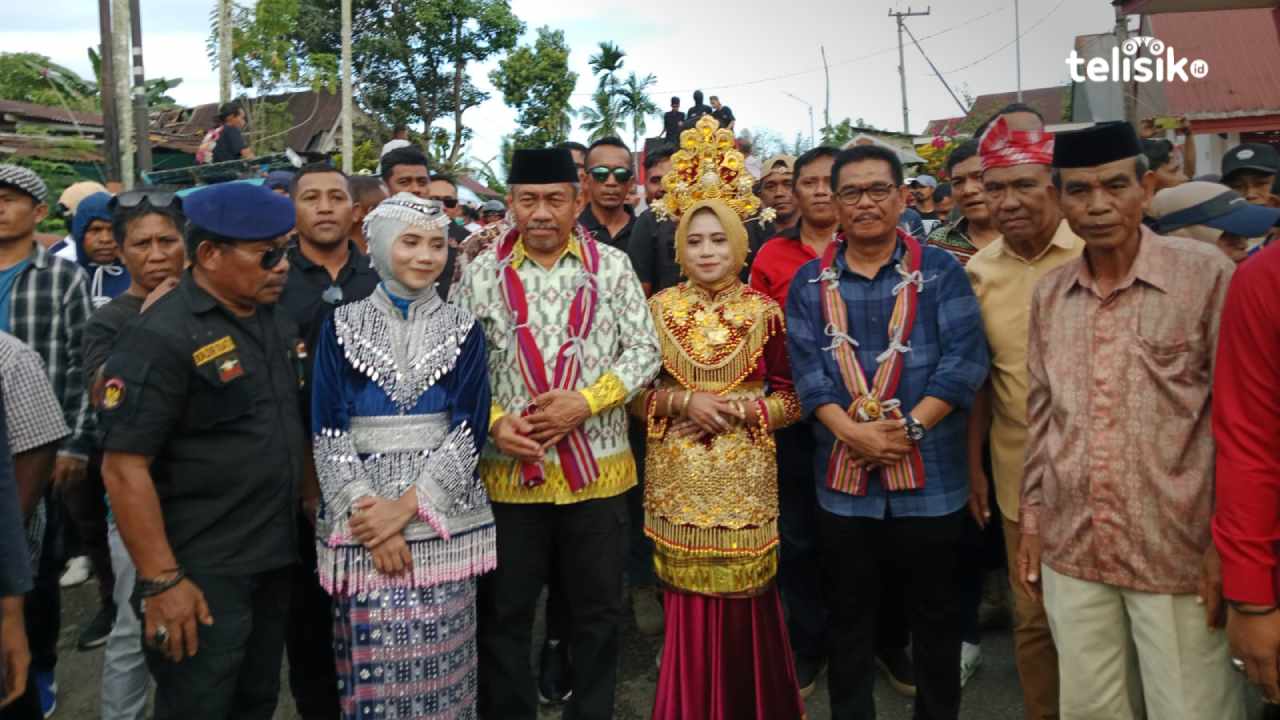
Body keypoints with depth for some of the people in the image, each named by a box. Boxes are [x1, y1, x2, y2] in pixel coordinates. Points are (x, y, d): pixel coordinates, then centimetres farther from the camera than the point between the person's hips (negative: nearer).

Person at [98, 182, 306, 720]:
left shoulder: (277, 321, 7)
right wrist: (161, 581, -21)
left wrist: (311, 495, 11)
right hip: (202, 575, -7)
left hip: (274, 560, 7)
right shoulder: (162, 337, -17)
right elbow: (124, 468, -19)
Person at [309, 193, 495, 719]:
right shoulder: (343, 325, 4)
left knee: (437, 662, 4)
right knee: (373, 662, 3)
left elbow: (469, 427, -4)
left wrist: (408, 505, -14)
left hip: (442, 515, 1)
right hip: (363, 518, 0)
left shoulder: (462, 328, 5)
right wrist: (366, 512, -13)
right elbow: (327, 430, -2)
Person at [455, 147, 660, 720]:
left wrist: (586, 401, -15)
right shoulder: (481, 273, 0)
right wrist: (493, 421, -14)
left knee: (598, 610, 14)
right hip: (509, 470, 0)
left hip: (597, 468, 0)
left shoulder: (611, 266, 0)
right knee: (504, 613, 12)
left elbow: (644, 351, -2)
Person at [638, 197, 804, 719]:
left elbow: (791, 397, 2)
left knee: (746, 595, 4)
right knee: (686, 596, 6)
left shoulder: (764, 311, 1)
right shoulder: (658, 308, 2)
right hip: (679, 476, 1)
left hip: (744, 475, 0)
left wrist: (739, 410, -13)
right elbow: (634, 393, 3)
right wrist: (684, 402, -14)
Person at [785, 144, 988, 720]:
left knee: (934, 614, 14)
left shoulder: (941, 272, 1)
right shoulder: (809, 282, 5)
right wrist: (855, 434, -18)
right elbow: (807, 369, -4)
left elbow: (963, 361, -9)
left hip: (930, 477, -1)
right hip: (843, 477, 1)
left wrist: (910, 426, -20)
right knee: (848, 617, 15)